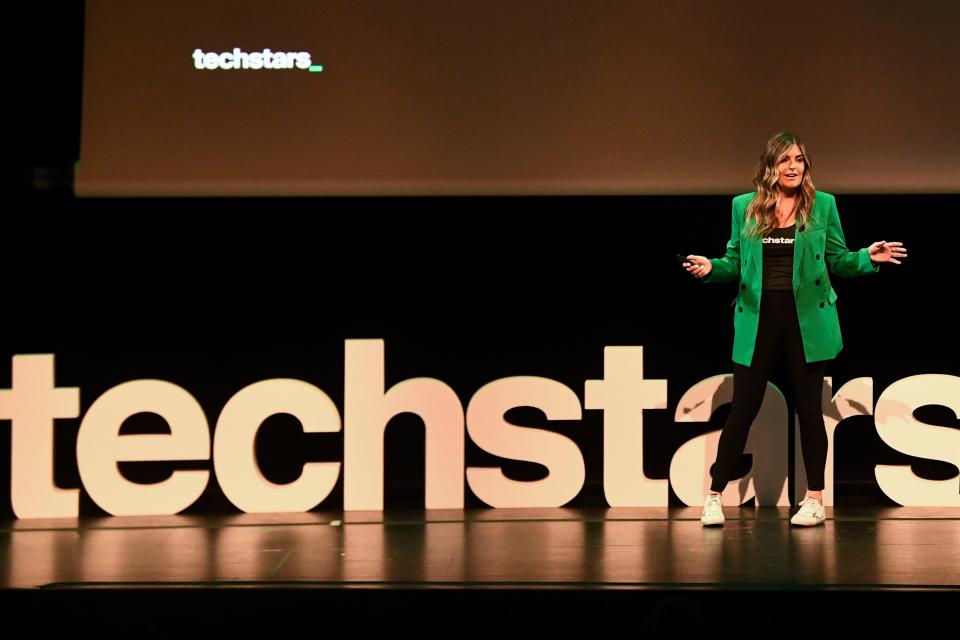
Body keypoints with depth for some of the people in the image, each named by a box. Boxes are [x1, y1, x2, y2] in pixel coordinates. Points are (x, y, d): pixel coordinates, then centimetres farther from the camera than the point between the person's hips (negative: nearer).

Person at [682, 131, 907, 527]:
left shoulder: (822, 205, 3)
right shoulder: (744, 207, 5)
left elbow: (838, 260, 6)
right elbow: (735, 261, 9)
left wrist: (869, 257, -12)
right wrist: (711, 268, -10)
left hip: (806, 320, 0)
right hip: (758, 320, 0)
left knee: (808, 408, 5)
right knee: (743, 408, 2)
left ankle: (815, 500, 13)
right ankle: (714, 496, 10)